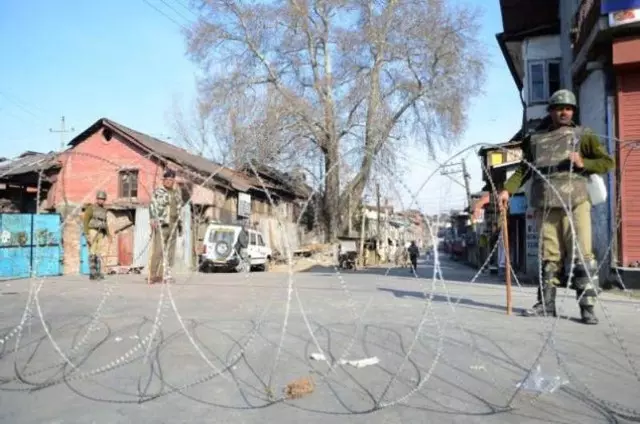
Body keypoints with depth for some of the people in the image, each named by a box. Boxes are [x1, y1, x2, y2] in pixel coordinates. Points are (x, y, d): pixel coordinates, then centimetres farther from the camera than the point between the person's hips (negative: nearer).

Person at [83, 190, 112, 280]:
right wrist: (86, 234, -19)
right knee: (92, 254, -8)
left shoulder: (104, 210, 15)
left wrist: (108, 234, 16)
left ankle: (98, 274, 4)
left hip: (100, 234, 6)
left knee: (100, 254, 1)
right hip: (92, 232, -6)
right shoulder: (91, 208, -5)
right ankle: (92, 274, -4)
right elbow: (85, 221, -10)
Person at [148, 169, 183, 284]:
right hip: (161, 225, -6)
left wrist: (179, 223, 18)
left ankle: (164, 275, 9)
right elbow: (153, 207, -10)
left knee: (170, 251, 4)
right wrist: (153, 220, -22)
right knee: (158, 250, -9)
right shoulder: (158, 192, -1)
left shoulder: (177, 192, 18)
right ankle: (153, 276, -4)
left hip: (173, 225, 6)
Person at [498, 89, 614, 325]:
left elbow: (607, 162, 8)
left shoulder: (582, 135, 11)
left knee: (582, 255, -5)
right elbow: (523, 170, 16)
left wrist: (583, 163, -10)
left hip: (574, 202, -2)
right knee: (549, 257, 5)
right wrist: (507, 190, 3)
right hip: (545, 205, 2)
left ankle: (587, 307, 1)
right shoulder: (535, 139, 18)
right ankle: (546, 303, 11)